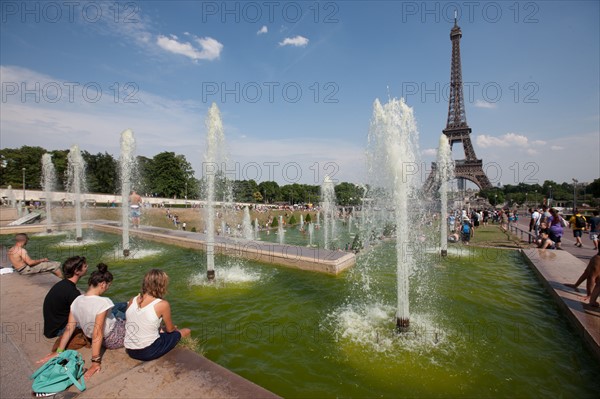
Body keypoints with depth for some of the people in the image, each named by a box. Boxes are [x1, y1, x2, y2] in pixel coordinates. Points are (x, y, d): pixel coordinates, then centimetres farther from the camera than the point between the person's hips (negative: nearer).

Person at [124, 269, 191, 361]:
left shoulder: (132, 300, -3)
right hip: (149, 352, -6)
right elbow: (170, 329, -3)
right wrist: (174, 328, 20)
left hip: (130, 351, 6)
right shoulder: (162, 304, -18)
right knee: (187, 331, 14)